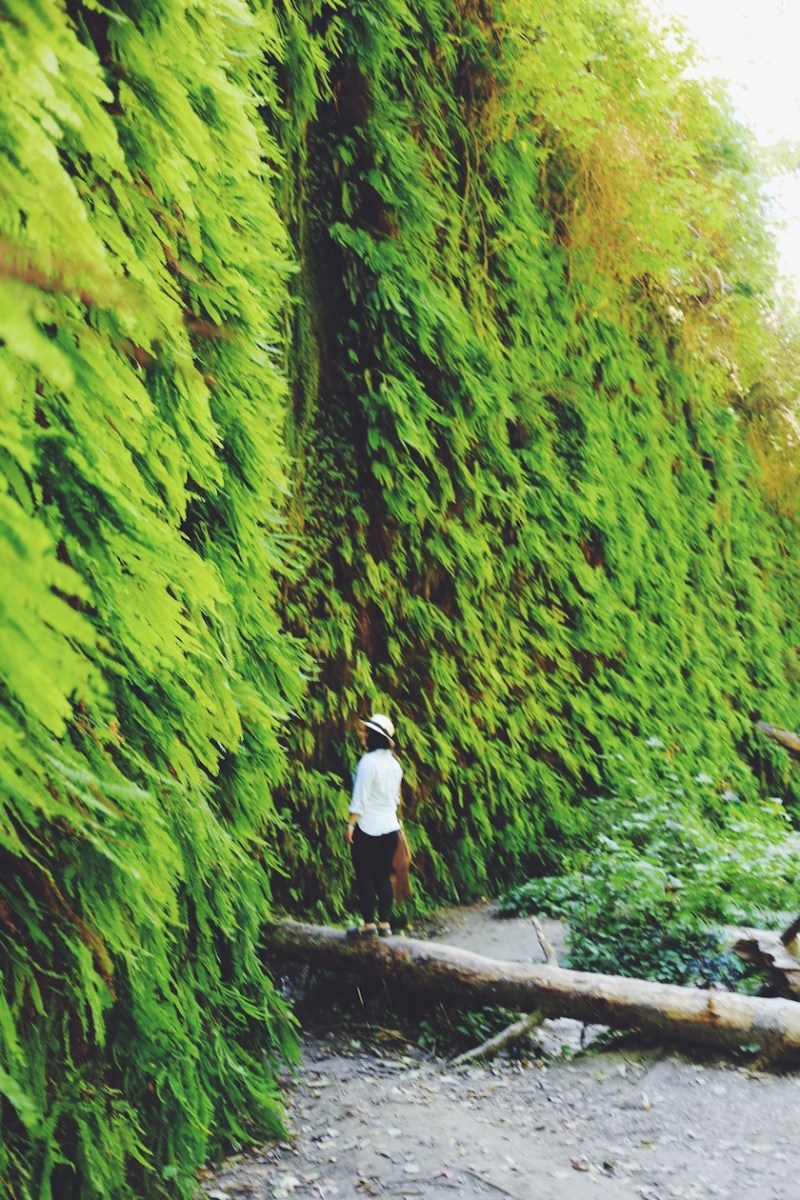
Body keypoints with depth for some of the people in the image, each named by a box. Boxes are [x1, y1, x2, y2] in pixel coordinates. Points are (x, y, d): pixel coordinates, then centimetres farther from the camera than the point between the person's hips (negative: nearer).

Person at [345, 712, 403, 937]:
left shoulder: (369, 761, -15)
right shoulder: (393, 763, 8)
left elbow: (359, 798, -17)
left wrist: (350, 824, -14)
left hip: (368, 827, -7)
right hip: (390, 826, 7)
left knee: (364, 876, 2)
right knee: (383, 876, 11)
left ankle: (368, 923, 4)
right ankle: (385, 923, 12)